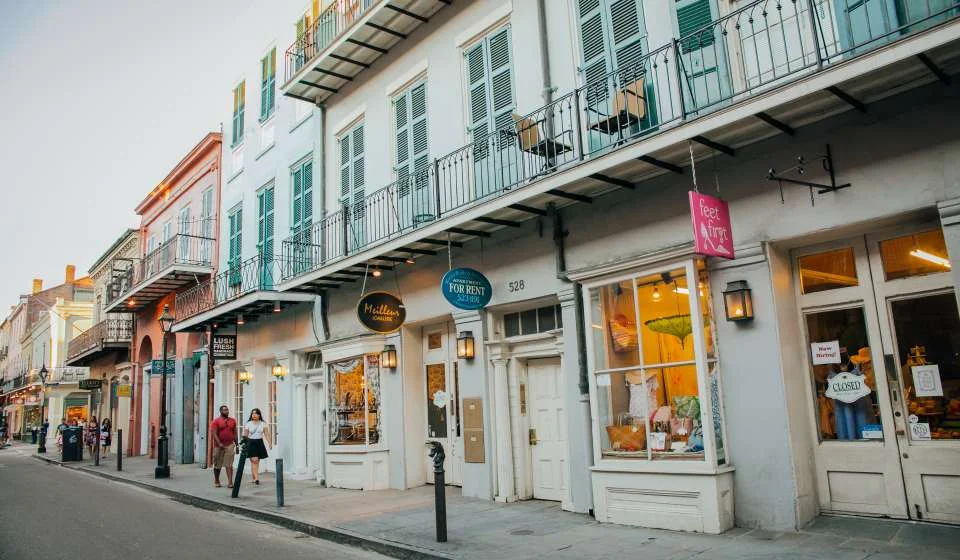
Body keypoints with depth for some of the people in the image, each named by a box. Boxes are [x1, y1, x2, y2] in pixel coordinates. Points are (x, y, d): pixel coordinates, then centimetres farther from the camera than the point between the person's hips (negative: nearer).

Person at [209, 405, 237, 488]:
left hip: (230, 445, 2)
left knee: (229, 465, -6)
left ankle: (230, 482, -10)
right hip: (219, 445, -2)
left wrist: (236, 445, 12)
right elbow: (214, 433, -10)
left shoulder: (232, 421, 11)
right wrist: (219, 443, -20)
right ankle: (216, 481, 26)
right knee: (217, 465, 11)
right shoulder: (216, 421, -2)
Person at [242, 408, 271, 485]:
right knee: (254, 460, -14)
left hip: (259, 443, 2)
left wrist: (269, 443, -10)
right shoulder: (248, 424, 3)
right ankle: (256, 478, -18)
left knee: (257, 461, 7)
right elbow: (245, 435, 4)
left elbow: (266, 434, 1)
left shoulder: (263, 424, 5)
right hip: (251, 443, -2)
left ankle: (254, 478, 16)